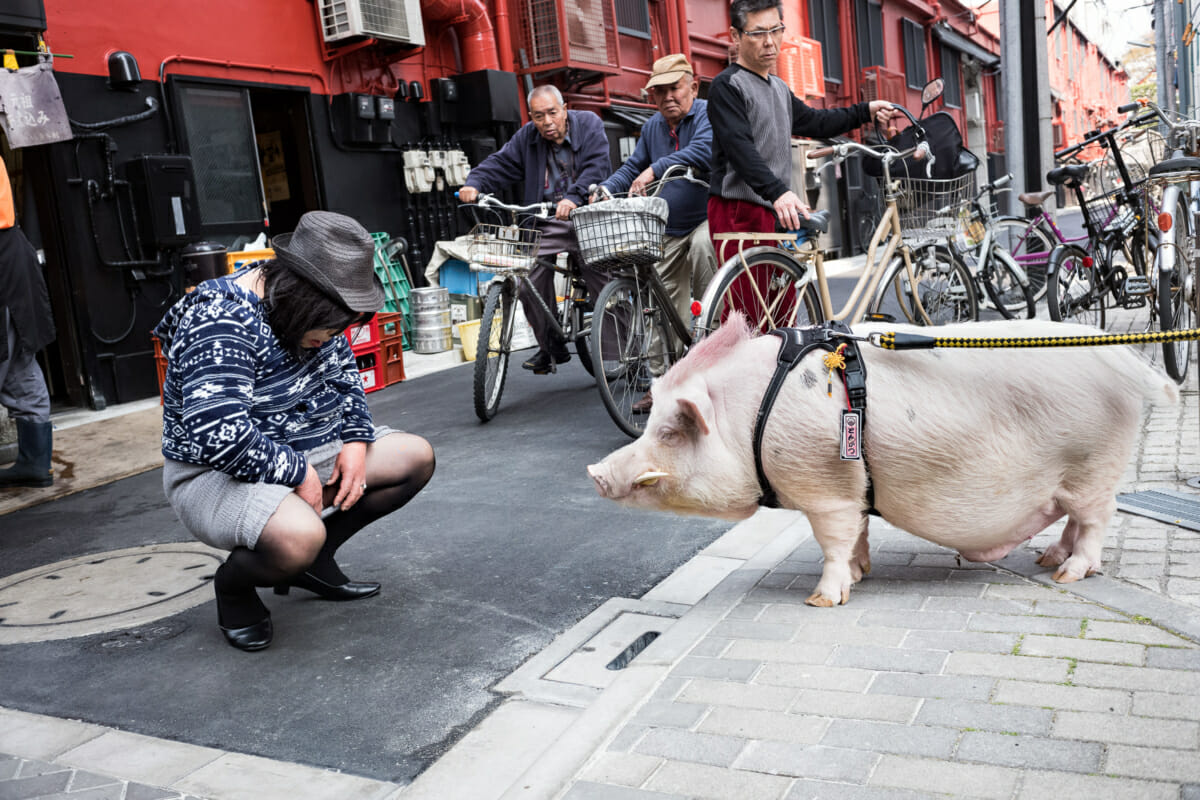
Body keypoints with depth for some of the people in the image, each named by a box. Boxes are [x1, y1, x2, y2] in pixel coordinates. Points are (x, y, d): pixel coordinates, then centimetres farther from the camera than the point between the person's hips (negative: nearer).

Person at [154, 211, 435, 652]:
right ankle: (232, 583, 0)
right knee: (299, 536, -38)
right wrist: (297, 474, -23)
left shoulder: (307, 307, 0)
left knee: (416, 457, 0)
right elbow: (219, 435, -35)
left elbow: (344, 371, 14)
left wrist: (356, 439, -3)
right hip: (218, 473, -8)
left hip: (306, 452, 9)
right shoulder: (221, 324, -27)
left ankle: (313, 560, 11)